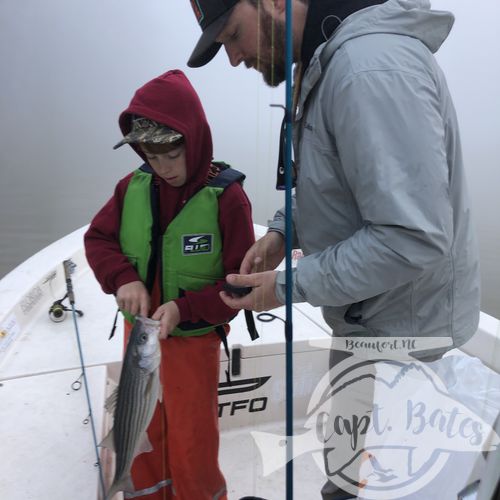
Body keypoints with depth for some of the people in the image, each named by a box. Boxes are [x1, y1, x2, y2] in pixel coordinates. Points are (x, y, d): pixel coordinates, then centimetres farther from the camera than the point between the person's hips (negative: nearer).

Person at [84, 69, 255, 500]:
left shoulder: (226, 196, -21)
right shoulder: (134, 187, -7)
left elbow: (242, 282, -16)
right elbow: (98, 238, 2)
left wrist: (185, 308, -27)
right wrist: (123, 278, -17)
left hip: (194, 339, -4)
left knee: (191, 445, 12)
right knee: (141, 435, 23)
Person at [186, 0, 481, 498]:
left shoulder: (372, 68, -28)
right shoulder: (324, 61, 4)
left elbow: (414, 237, -31)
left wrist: (290, 285, -22)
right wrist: (284, 229, 0)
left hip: (401, 323, -9)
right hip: (365, 310, 9)